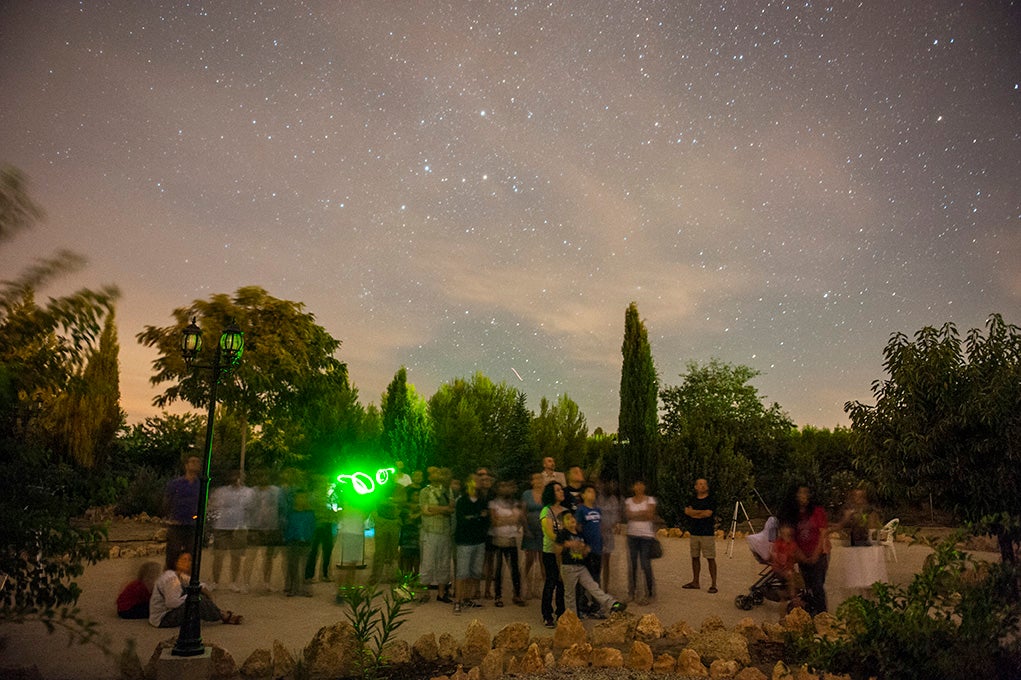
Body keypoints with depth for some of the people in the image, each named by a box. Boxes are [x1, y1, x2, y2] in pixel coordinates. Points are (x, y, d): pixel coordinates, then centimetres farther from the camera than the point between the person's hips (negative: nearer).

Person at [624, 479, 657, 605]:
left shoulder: (650, 500, 1)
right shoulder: (628, 501, 9)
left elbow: (650, 515, -11)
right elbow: (627, 515, -6)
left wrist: (635, 514, -9)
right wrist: (643, 513, -10)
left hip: (646, 535, -3)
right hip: (632, 535, 3)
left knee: (646, 565, -6)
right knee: (632, 564, 7)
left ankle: (649, 593, 4)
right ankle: (631, 592, 17)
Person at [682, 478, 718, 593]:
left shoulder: (711, 500, -3)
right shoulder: (692, 499, 13)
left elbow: (708, 513, -15)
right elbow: (687, 511, -1)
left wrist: (693, 513, -4)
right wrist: (701, 511, -11)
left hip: (707, 533, -5)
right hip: (694, 532, 5)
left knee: (710, 558, -5)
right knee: (695, 557, 11)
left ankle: (713, 584, 0)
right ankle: (695, 582, 22)